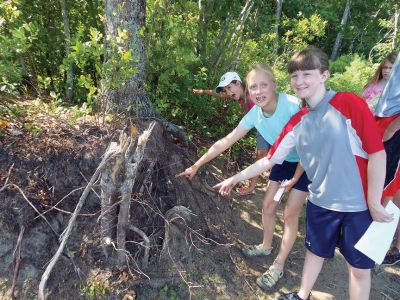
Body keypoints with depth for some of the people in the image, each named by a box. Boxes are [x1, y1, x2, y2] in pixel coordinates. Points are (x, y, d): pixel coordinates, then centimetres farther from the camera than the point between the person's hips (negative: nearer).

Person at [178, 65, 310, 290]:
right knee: (268, 206, 11)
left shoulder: (293, 107, -34)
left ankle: (279, 267, 15)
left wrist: (295, 178, -16)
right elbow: (226, 142, -11)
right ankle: (266, 246, 37)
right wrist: (197, 165, -9)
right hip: (284, 161, 6)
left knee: (290, 214, -1)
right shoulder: (255, 114, -16)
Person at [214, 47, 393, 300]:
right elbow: (269, 160, 5)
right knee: (315, 252, 23)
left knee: (359, 266, 13)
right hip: (321, 202, 4)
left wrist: (374, 203, -12)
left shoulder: (349, 103, -16)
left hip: (359, 204, -4)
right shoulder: (297, 123, 0)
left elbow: (377, 153, -15)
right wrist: (235, 178, 7)